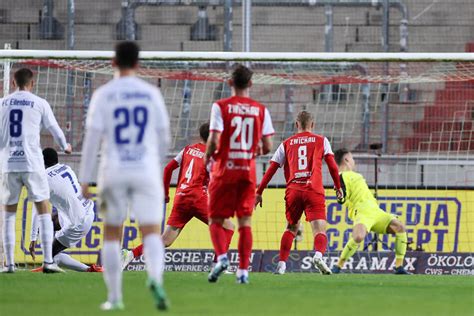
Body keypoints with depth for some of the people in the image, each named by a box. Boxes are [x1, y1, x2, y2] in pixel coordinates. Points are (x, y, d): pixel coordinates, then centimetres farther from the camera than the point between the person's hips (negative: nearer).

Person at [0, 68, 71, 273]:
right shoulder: (39, 103, 1)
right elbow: (54, 129, 11)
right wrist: (65, 147, 30)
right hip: (32, 163, -2)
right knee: (44, 211, 4)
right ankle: (48, 262, -4)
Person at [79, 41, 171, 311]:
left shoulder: (104, 94, -2)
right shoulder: (152, 93, 3)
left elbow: (93, 137, -7)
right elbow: (164, 136, 7)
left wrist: (85, 179, -4)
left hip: (114, 173, 0)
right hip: (146, 172, 0)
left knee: (112, 234, 13)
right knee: (151, 232, -3)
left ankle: (114, 297, 11)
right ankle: (156, 278, -32)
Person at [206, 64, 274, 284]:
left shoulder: (221, 106, -6)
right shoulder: (261, 110, 2)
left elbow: (214, 141, -14)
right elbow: (267, 147, 1)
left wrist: (208, 157, 5)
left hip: (224, 170, -2)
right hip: (248, 171, 2)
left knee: (216, 220, 6)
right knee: (245, 221, 7)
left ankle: (221, 257, -19)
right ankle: (243, 270, 1)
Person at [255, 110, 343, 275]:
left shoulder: (286, 144, 16)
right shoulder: (321, 141, 13)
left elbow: (271, 169, 14)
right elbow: (332, 166, 7)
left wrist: (259, 192, 18)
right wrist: (338, 187, 19)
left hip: (293, 192, 2)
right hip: (314, 191, -2)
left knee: (291, 228, 21)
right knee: (320, 231, -8)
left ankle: (281, 264, 11)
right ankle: (319, 255, -38)